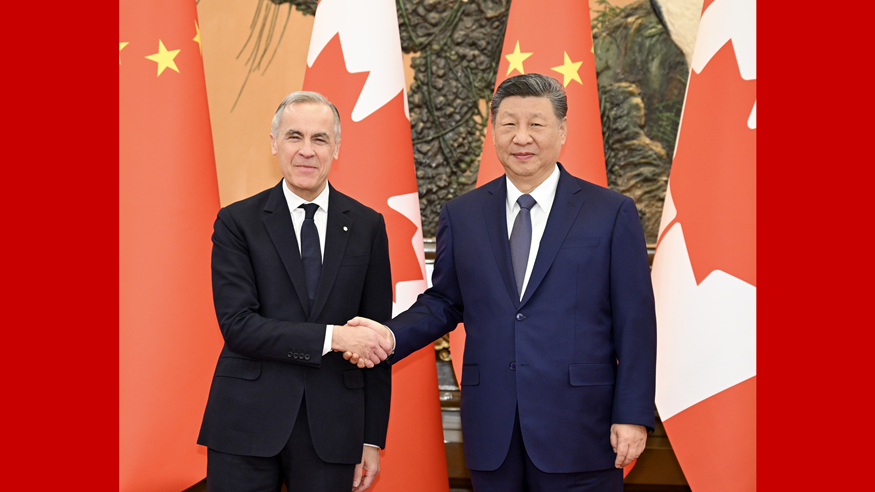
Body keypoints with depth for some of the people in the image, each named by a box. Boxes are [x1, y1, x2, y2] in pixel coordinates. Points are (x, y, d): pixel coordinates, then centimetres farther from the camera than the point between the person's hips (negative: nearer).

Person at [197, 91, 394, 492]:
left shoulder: (366, 226, 5)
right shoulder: (237, 222, 0)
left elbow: (376, 341, 6)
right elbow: (237, 326, -10)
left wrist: (372, 440, 4)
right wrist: (332, 337, -18)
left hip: (332, 428, 1)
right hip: (247, 425, -1)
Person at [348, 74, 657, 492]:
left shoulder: (612, 213, 0)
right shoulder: (461, 215, 9)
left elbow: (635, 323, -2)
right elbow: (444, 302, 13)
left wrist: (633, 415, -6)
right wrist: (391, 335, -6)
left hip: (578, 429, -2)